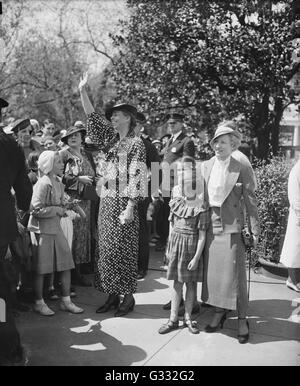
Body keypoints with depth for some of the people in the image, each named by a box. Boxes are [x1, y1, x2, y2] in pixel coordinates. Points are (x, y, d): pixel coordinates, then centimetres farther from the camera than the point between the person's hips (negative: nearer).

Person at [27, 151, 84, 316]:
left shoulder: (59, 183, 10)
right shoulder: (43, 183, -16)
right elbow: (36, 210, -21)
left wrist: (64, 208, 3)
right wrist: (57, 210, -14)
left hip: (56, 229, 8)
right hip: (42, 230, -8)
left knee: (66, 265, 8)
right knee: (41, 269, 4)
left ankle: (66, 301, 19)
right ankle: (39, 303, 19)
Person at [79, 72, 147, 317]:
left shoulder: (136, 143, -5)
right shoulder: (112, 141, 15)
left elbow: (137, 177, -12)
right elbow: (93, 118, 16)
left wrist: (130, 207, -18)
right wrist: (82, 91, 9)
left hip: (123, 204, -7)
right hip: (107, 201, 7)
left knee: (123, 250, -2)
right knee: (107, 249, 9)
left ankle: (128, 296, 10)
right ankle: (112, 295, 19)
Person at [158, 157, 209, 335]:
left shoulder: (201, 205, -12)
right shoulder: (176, 199, 3)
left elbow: (202, 234, -11)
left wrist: (196, 257, -13)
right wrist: (169, 246, 12)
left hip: (191, 244, -4)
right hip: (176, 242, 4)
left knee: (191, 283, 9)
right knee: (177, 283, 10)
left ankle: (188, 317, 25)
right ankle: (173, 319, 18)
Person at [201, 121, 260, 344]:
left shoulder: (242, 170, -5)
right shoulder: (205, 167, 7)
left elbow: (251, 202, -4)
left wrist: (254, 231, -6)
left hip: (232, 229, -4)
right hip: (210, 228, 4)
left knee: (235, 274, 1)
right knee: (212, 273, 11)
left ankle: (242, 319, 15)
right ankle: (219, 312, 28)